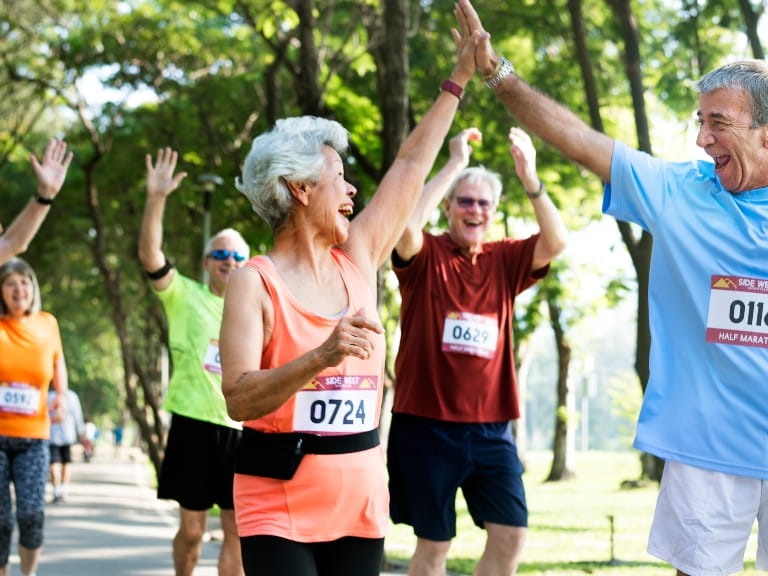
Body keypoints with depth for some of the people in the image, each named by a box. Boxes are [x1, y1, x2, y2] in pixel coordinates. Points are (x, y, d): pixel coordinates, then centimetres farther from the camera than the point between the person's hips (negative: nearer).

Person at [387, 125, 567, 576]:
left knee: (511, 534, 1)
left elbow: (557, 242, -8)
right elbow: (406, 224, -25)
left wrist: (530, 178, -21)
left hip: (490, 428, 4)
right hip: (426, 425, -4)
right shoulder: (425, 256, -4)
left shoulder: (505, 261, 6)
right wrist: (455, 163, -23)